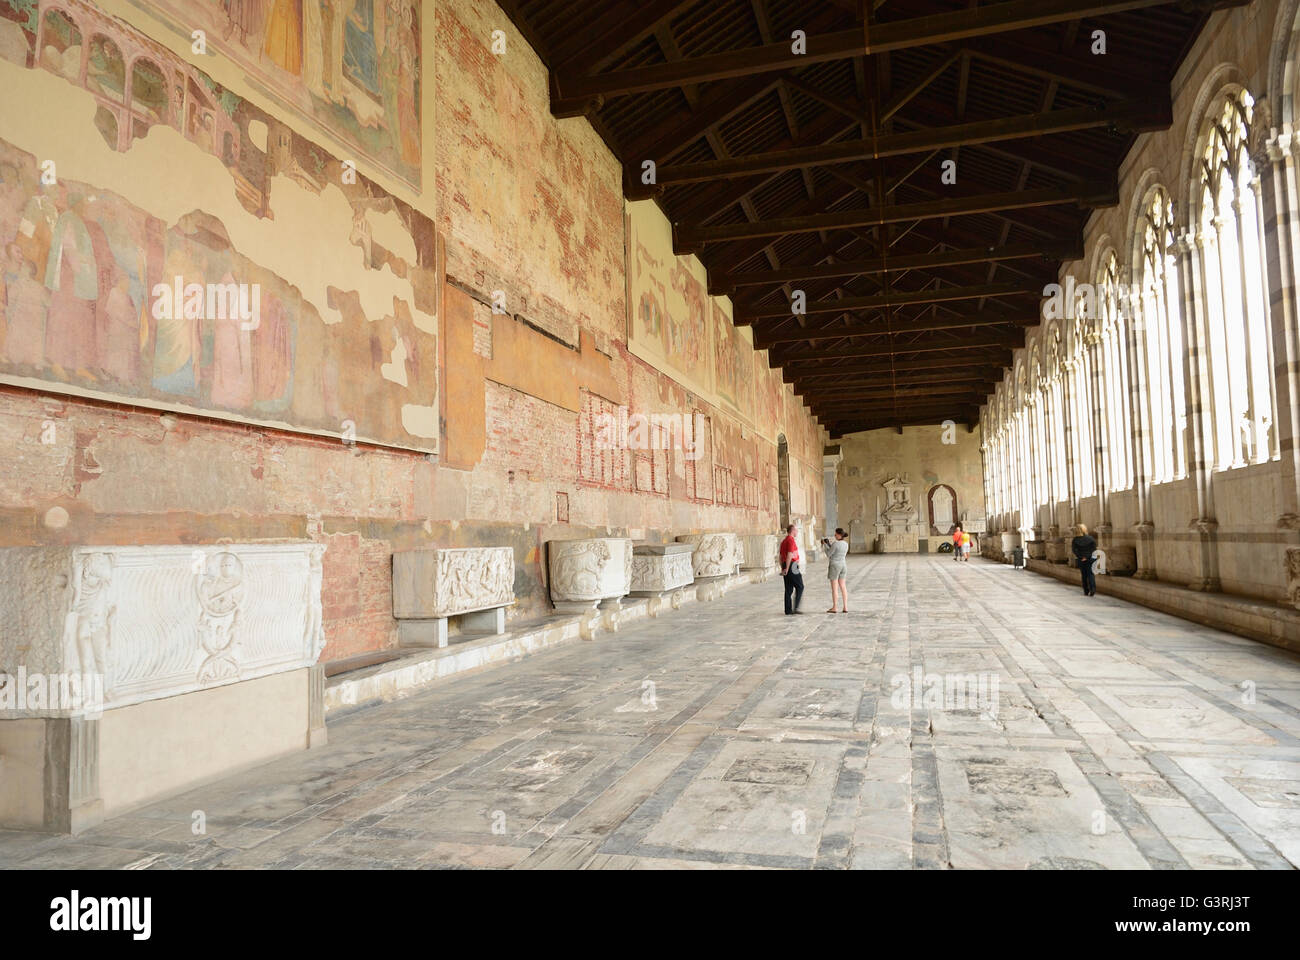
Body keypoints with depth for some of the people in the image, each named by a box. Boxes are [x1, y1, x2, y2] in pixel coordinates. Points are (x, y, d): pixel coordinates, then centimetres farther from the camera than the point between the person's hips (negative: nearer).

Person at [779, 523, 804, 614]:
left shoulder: (783, 541, 16)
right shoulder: (791, 540, -12)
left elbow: (781, 556, 19)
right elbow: (789, 555, -20)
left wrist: (782, 569, 21)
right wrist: (787, 568, -20)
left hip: (785, 567, 8)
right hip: (792, 566, -8)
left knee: (788, 589, 8)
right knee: (799, 587, 2)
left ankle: (788, 610, 6)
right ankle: (795, 607, -4)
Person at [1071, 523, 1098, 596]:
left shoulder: (1075, 540, -4)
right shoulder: (1090, 538, -5)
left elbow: (1074, 550, -11)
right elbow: (1094, 548, -11)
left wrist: (1080, 557, -9)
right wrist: (1087, 556, -11)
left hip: (1081, 560, 1)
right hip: (1089, 559, -1)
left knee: (1084, 575, 12)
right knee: (1091, 575, 3)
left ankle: (1086, 592, 14)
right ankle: (1093, 591, -12)